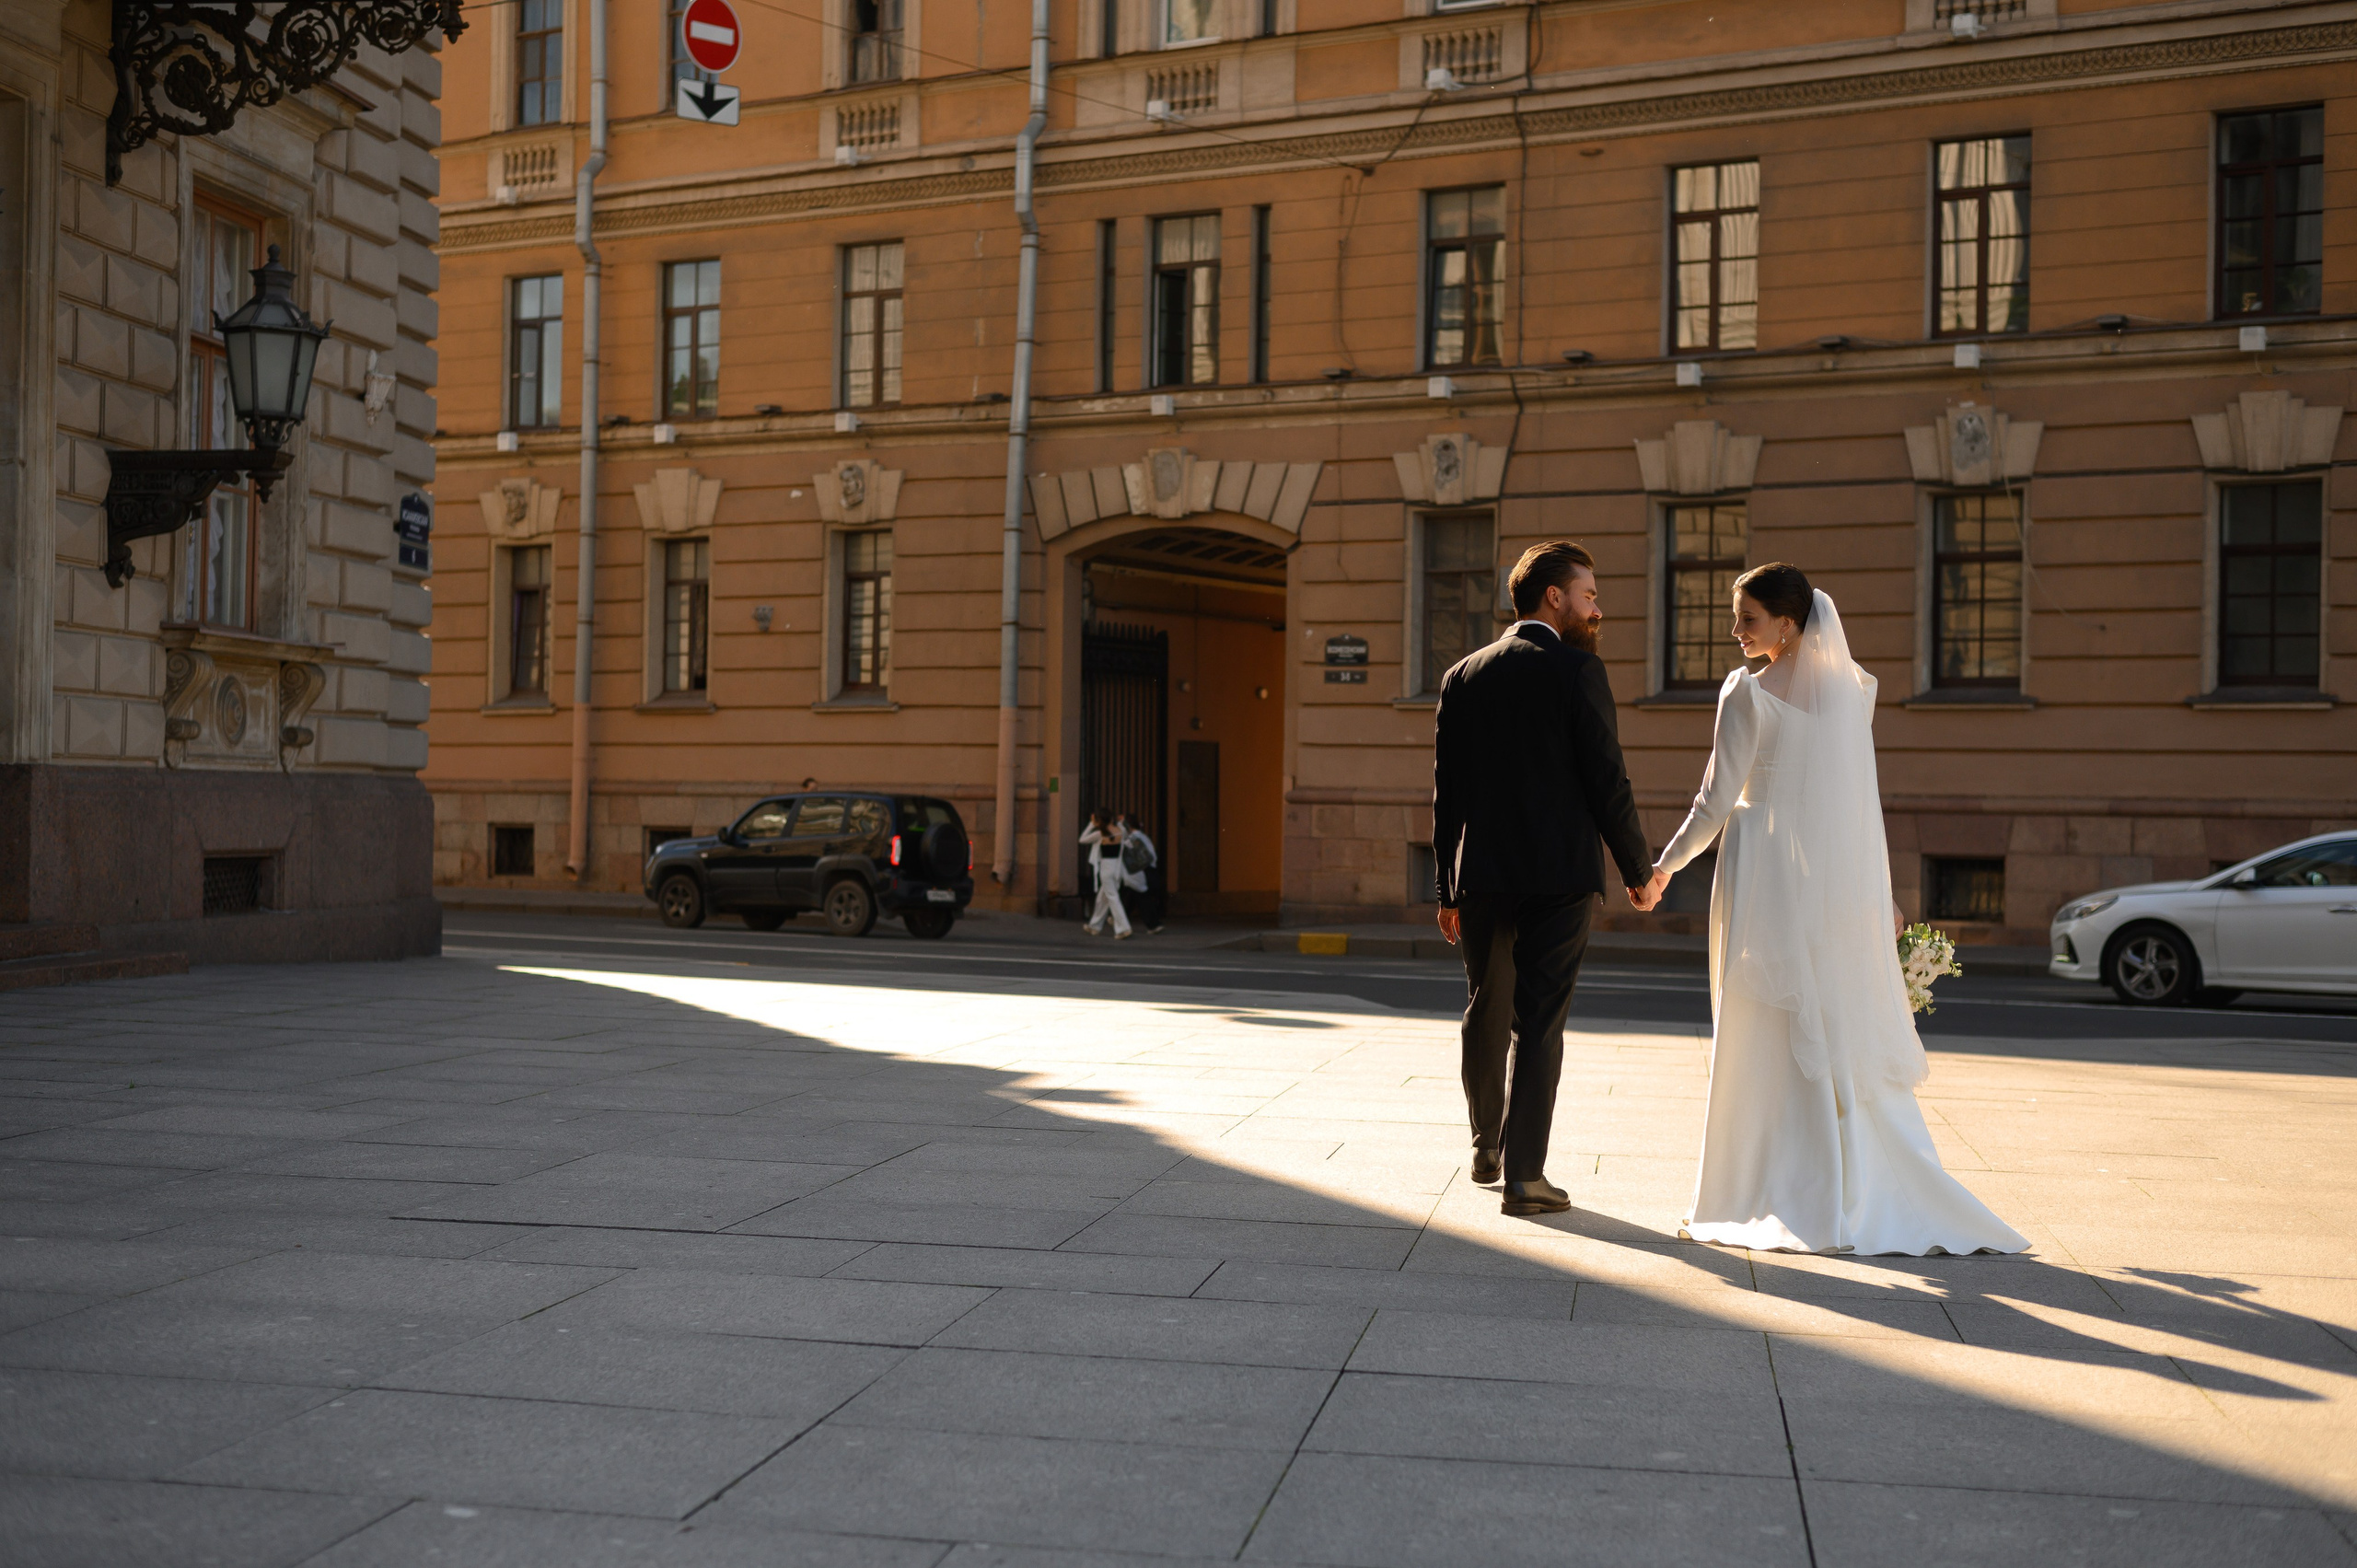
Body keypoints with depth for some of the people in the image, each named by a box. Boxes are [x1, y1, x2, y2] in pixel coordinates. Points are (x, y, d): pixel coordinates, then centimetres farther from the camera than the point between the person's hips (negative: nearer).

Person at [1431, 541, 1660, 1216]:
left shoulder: (1463, 677, 7)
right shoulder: (1577, 670, -7)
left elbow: (1445, 792, 7)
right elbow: (1608, 782, -9)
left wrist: (1449, 890, 13)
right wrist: (1639, 872, 2)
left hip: (1481, 877, 5)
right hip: (1559, 875, -4)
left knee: (1486, 1014, 18)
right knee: (1538, 1022, 0)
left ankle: (1487, 1148, 34)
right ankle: (1524, 1174, -1)